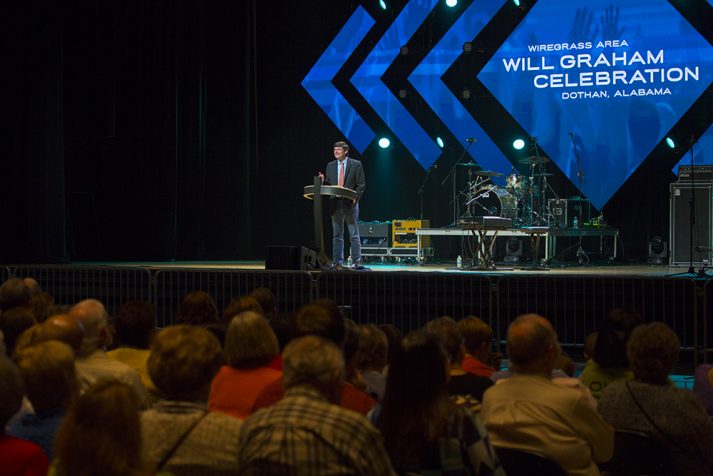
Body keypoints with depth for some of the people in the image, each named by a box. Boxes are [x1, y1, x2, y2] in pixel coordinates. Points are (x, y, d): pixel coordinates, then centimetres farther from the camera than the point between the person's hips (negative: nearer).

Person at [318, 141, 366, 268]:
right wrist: (323, 180, -8)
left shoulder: (356, 164, 0)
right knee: (337, 235, 6)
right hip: (336, 204, 4)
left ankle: (357, 262, 2)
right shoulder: (330, 166, 11)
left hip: (350, 204, -4)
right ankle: (337, 262, 10)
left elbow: (361, 185, -2)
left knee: (354, 235, 0)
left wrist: (356, 199, -14)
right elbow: (328, 184, 13)